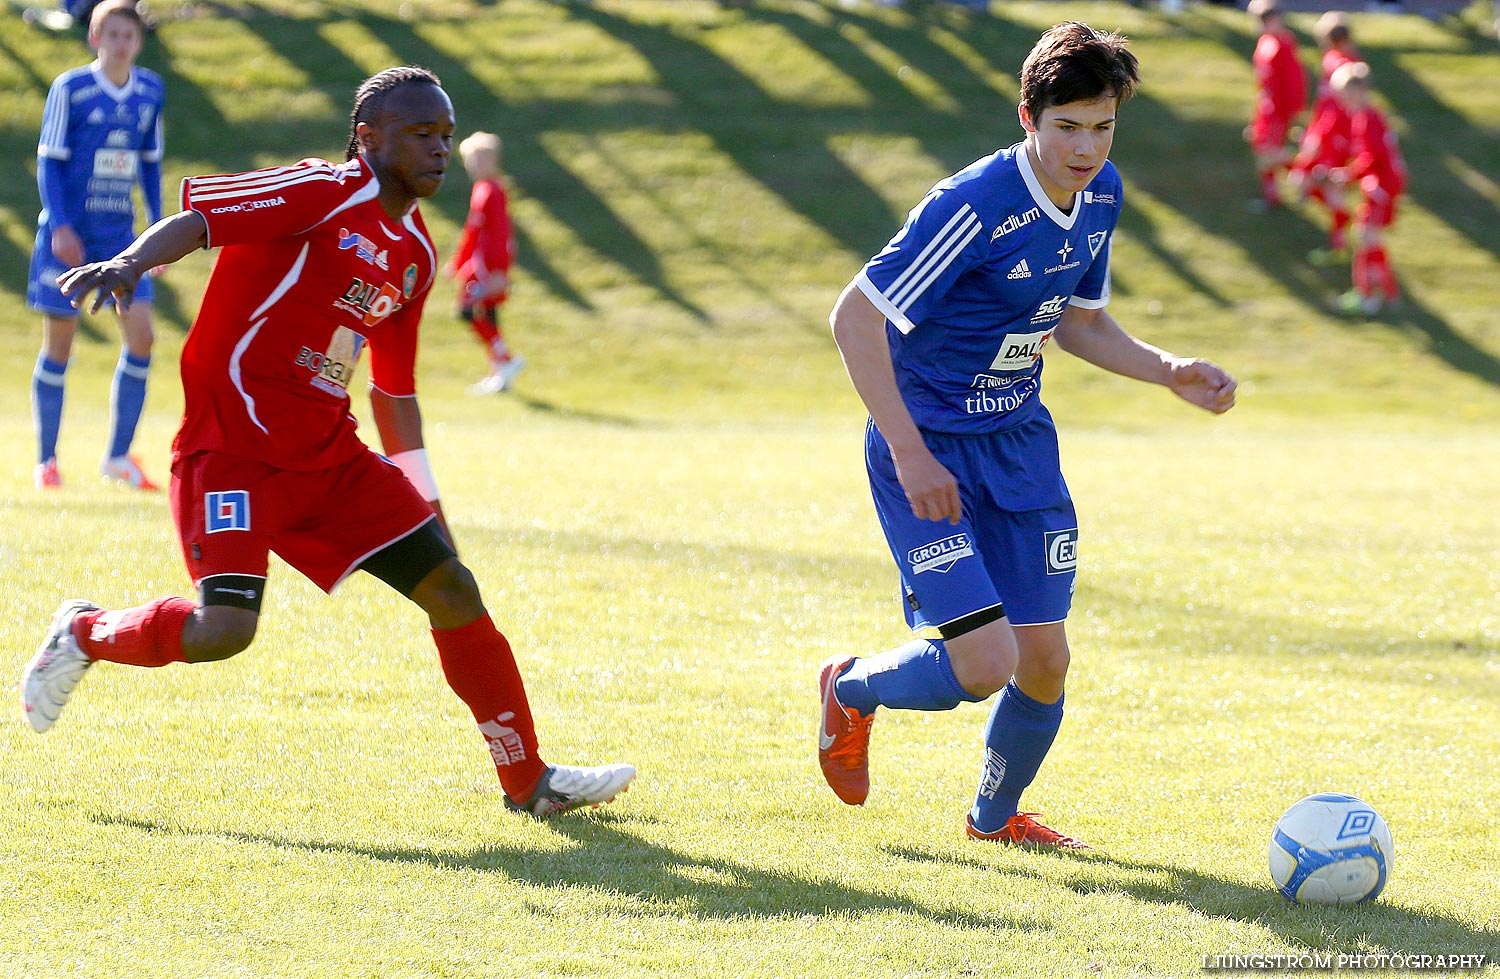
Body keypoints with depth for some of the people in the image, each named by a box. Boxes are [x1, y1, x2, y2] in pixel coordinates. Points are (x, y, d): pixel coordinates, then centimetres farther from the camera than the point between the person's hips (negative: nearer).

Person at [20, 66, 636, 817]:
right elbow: (196, 219, -20)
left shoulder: (415, 254, 14)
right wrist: (129, 264, -40)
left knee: (451, 586, 2)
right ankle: (86, 635, 9)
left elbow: (394, 390, 23)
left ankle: (528, 780, 13)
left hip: (330, 457, 8)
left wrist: (426, 507, 24)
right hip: (232, 448, -8)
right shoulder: (326, 194, -11)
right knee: (225, 629, -22)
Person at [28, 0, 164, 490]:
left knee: (140, 335, -9)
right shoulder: (70, 89, -6)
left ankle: (118, 456, 2)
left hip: (119, 234, 4)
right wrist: (60, 226, -16)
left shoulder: (151, 91, 7)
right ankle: (47, 461, 13)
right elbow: (48, 161, -6)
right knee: (58, 346, 1)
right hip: (68, 236, -4)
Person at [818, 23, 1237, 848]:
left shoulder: (1101, 195, 0)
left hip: (1020, 440, 7)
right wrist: (909, 455, -24)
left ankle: (995, 815, 35)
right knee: (985, 665, -15)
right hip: (929, 448, -7)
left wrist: (1170, 372, 0)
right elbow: (854, 316, -22)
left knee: (1044, 663, 6)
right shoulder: (975, 205, -25)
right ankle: (852, 688, 17)